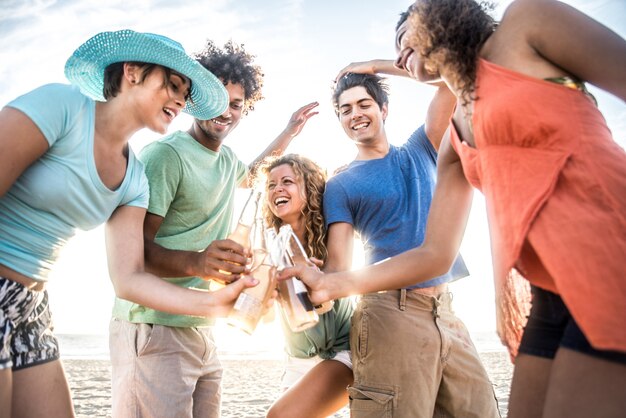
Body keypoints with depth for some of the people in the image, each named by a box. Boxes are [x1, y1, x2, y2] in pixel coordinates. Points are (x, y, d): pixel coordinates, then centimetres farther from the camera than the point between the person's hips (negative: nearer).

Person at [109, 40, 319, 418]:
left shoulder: (227, 156, 12)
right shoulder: (166, 154, -13)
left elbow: (247, 175, 38)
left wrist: (289, 132, 36)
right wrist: (197, 263, -35)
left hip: (204, 331, 8)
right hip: (155, 332, -8)